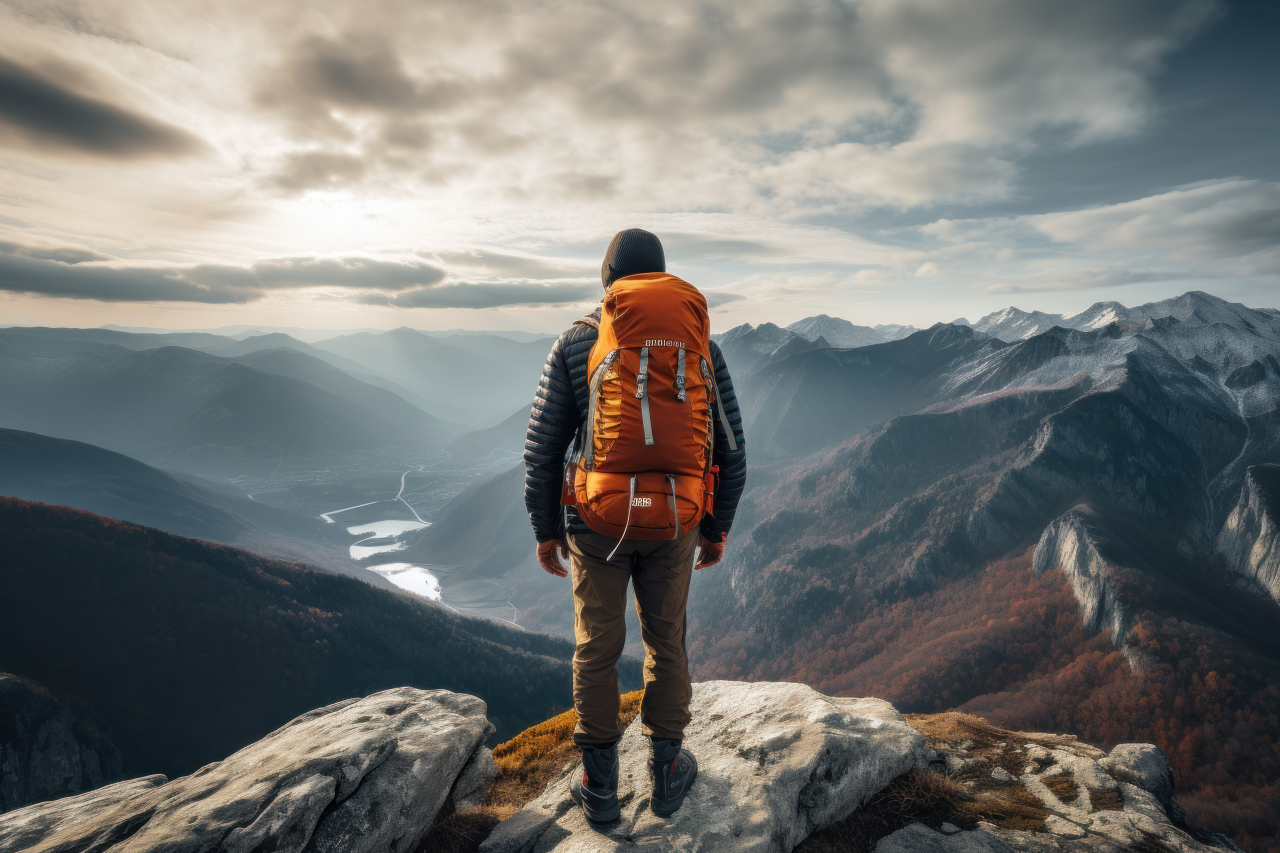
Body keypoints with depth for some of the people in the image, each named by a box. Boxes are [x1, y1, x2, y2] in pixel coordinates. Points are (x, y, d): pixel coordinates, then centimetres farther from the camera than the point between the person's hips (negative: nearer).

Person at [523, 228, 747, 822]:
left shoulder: (575, 343, -2)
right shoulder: (701, 342, 2)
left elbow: (542, 448, -4)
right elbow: (731, 448, 3)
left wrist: (545, 530, 7)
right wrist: (718, 528, 14)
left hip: (597, 521, -1)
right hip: (674, 523, 2)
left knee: (597, 648, 14)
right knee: (666, 640, 19)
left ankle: (599, 785, 28)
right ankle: (667, 772, 33)